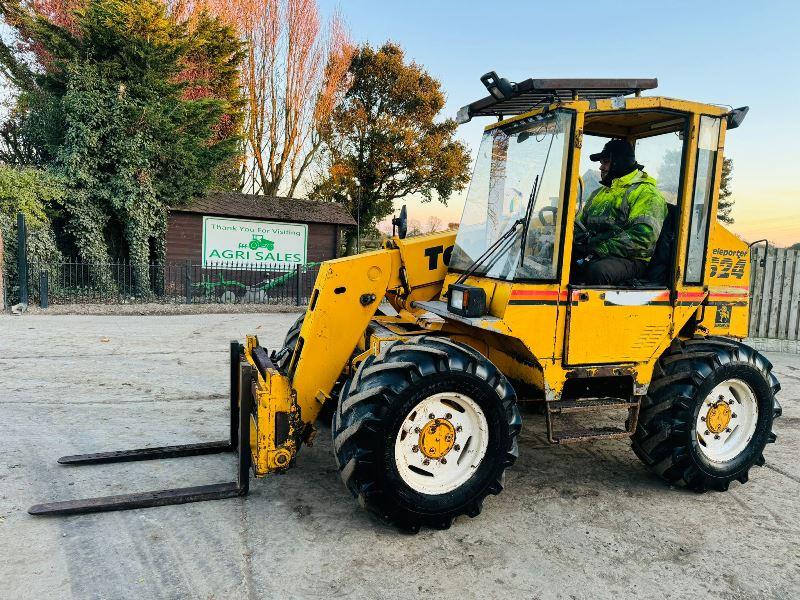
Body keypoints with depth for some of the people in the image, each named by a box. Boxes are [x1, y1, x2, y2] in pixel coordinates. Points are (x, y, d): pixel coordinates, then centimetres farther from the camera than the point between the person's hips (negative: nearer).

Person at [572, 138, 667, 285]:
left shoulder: (646, 193, -2)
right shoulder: (599, 193, 25)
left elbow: (644, 237, -16)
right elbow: (580, 222, 26)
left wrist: (601, 249, -20)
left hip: (628, 258, -7)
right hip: (592, 254, 7)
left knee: (597, 271, -39)